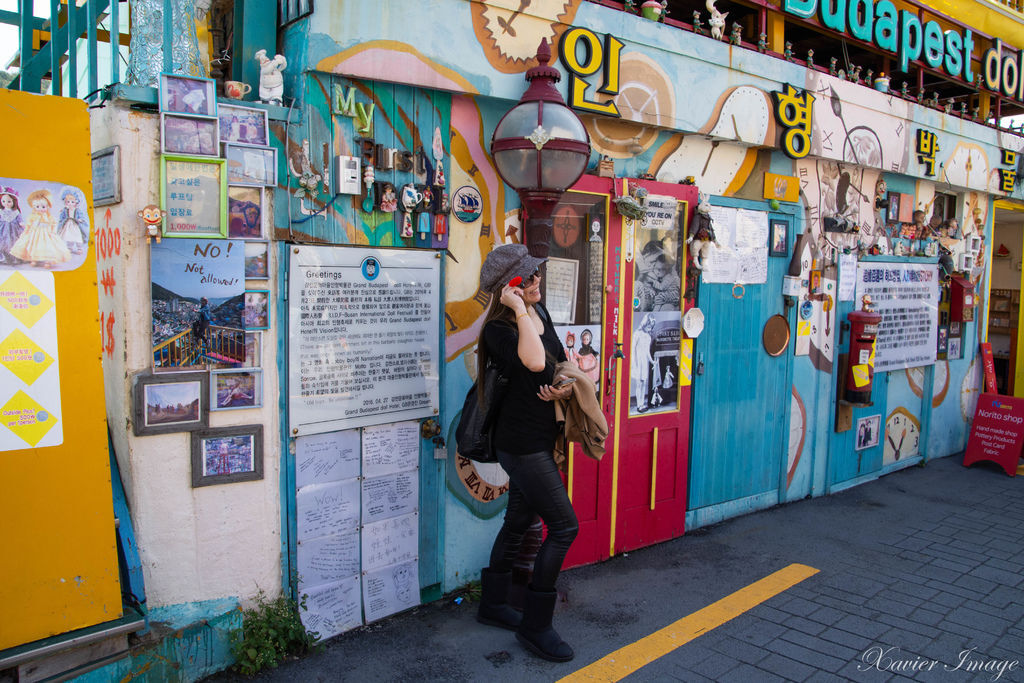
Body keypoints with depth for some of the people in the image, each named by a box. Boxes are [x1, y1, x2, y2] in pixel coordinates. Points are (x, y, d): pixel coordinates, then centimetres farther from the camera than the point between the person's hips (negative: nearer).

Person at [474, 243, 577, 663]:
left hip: (539, 439, 9)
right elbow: (535, 363, -38)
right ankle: (534, 626, 9)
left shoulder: (540, 312, 6)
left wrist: (568, 385, -1)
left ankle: (492, 605, 36)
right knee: (563, 526, -5)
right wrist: (520, 311, -31)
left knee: (518, 523, 18)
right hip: (522, 443, -9)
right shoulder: (499, 329, -20)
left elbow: (562, 357, 19)